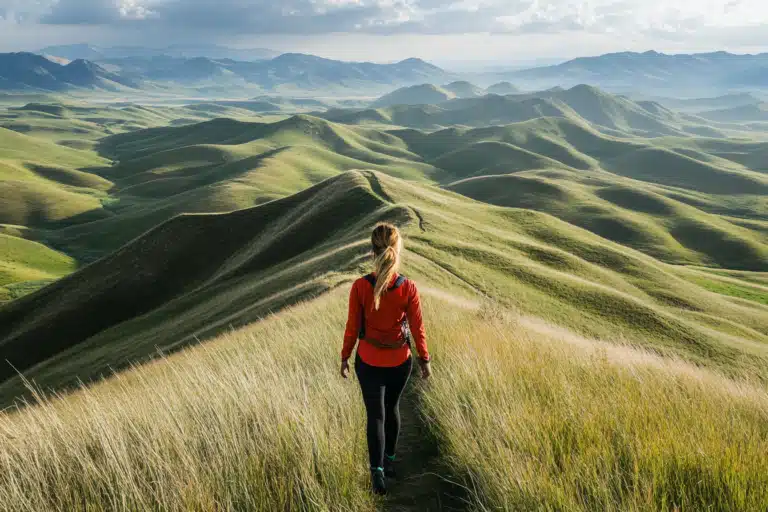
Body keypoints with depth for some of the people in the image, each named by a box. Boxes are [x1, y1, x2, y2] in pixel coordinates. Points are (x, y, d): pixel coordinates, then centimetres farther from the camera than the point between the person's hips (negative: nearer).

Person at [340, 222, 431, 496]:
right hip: (400, 361, 1)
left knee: (375, 415, 10)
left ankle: (377, 471, 0)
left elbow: (353, 327, -10)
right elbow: (417, 328, -8)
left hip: (368, 361, -1)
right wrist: (425, 360, 7)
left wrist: (345, 357, 5)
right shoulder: (408, 288, -17)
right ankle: (389, 460, 39)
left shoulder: (360, 286, -18)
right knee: (392, 409, 23)